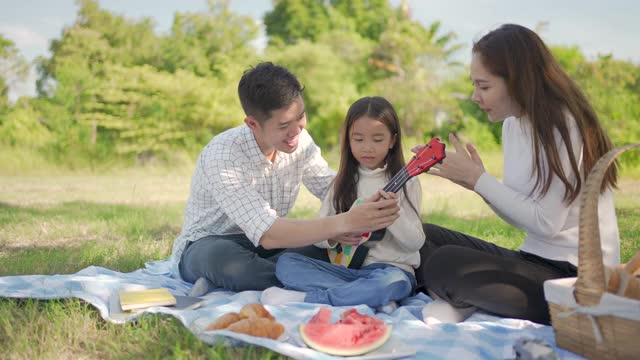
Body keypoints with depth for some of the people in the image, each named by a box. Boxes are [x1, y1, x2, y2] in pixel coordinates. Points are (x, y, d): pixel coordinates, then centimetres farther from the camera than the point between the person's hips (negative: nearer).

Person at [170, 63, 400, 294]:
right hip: (208, 247, -5)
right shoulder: (223, 157, -29)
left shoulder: (300, 141, -9)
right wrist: (346, 222, -45)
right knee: (223, 258, -42)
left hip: (265, 244, 6)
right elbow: (268, 235, -37)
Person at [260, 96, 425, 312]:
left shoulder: (404, 182, -1)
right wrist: (334, 235, -13)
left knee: (394, 282, -39)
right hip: (347, 267, 4)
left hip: (390, 268, -4)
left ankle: (305, 299, -27)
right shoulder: (344, 181, 11)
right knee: (285, 263, -13)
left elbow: (415, 243, -6)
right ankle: (371, 296, -24)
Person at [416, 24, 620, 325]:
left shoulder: (563, 125, -16)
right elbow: (522, 217, 10)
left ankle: (463, 303, 1)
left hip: (575, 277, -9)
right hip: (534, 257, 9)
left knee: (446, 263, -28)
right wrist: (474, 180, -6)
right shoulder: (513, 124, 7)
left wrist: (479, 179, -15)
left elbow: (545, 222, -20)